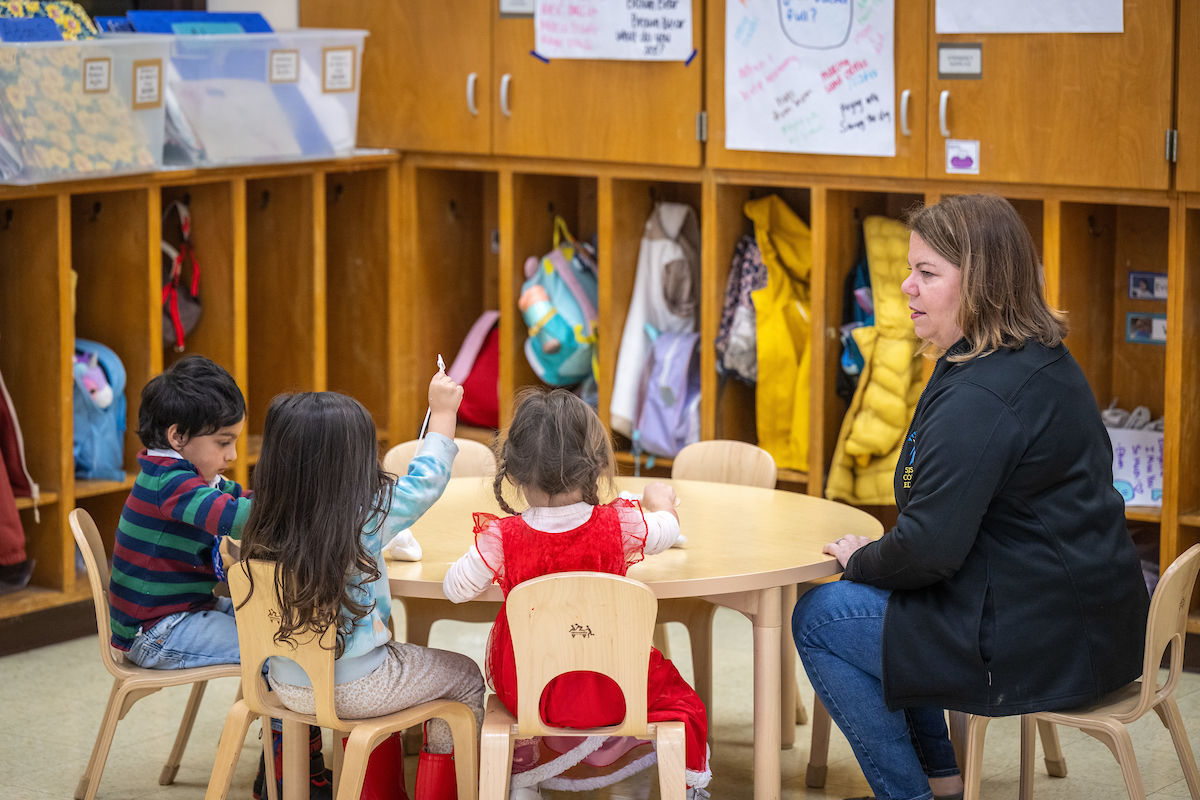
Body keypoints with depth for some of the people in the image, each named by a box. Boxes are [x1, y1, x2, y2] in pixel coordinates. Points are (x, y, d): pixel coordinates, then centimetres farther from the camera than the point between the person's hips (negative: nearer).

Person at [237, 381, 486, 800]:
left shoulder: (263, 529, -9)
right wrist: (443, 412, 3)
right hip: (351, 688, -6)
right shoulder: (366, 519, -23)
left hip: (287, 685, 6)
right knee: (465, 677, 16)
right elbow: (423, 483, -8)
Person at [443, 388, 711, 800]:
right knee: (678, 696, 27)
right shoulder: (620, 526, -16)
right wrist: (660, 500, 30)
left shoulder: (501, 538, -19)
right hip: (608, 695, -1)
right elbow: (667, 529, 6)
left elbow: (456, 588, -6)